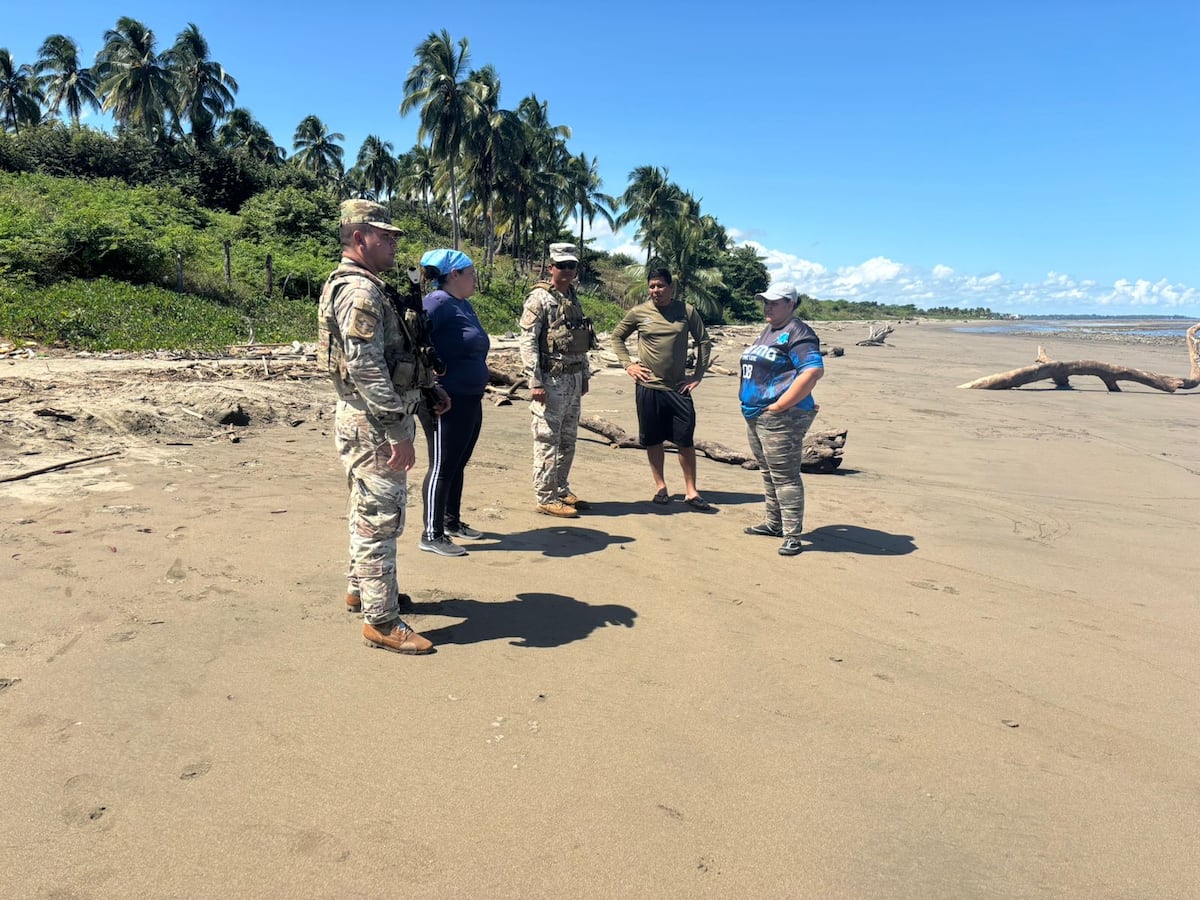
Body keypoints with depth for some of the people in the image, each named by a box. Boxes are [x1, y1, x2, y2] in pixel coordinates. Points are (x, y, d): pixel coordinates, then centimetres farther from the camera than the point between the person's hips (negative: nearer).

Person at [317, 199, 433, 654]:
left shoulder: (360, 286, 15)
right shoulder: (361, 291, -19)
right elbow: (366, 368, -26)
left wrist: (428, 390, 21)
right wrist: (398, 432, -25)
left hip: (370, 419, 11)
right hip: (373, 424, -11)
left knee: (369, 511, 22)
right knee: (380, 519, -4)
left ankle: (360, 587, 38)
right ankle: (382, 621, 5)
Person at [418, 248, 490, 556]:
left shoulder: (465, 305, 13)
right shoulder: (438, 302, -15)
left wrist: (479, 380, 15)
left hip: (470, 399, 9)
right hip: (446, 401, -9)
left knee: (458, 464, 18)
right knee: (442, 466, -3)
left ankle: (452, 522, 31)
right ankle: (432, 535, 5)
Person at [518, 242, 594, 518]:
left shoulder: (573, 298, 14)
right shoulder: (539, 298, -10)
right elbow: (528, 342, -15)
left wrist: (584, 375, 19)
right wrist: (535, 382, -20)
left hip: (573, 379, 8)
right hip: (551, 379, -8)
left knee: (568, 440, 14)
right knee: (547, 440, -2)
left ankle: (562, 490, 26)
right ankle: (546, 498, 5)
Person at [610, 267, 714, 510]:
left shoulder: (687, 311, 1)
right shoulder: (638, 312, 1)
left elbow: (704, 341, 9)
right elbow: (617, 336, 13)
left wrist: (698, 374, 3)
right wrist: (628, 364, 2)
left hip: (679, 387, 0)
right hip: (649, 387, 0)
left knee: (686, 440, -1)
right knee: (653, 440, 8)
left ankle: (691, 492, 8)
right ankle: (660, 486, 23)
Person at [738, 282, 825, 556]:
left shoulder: (797, 333, -12)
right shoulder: (767, 332, 18)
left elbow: (814, 371, -24)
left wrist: (780, 405, -23)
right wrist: (749, 405, 14)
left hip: (781, 417, -10)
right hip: (755, 415, 10)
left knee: (784, 476, -8)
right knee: (768, 472, 18)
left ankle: (792, 536, -2)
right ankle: (774, 523, 30)